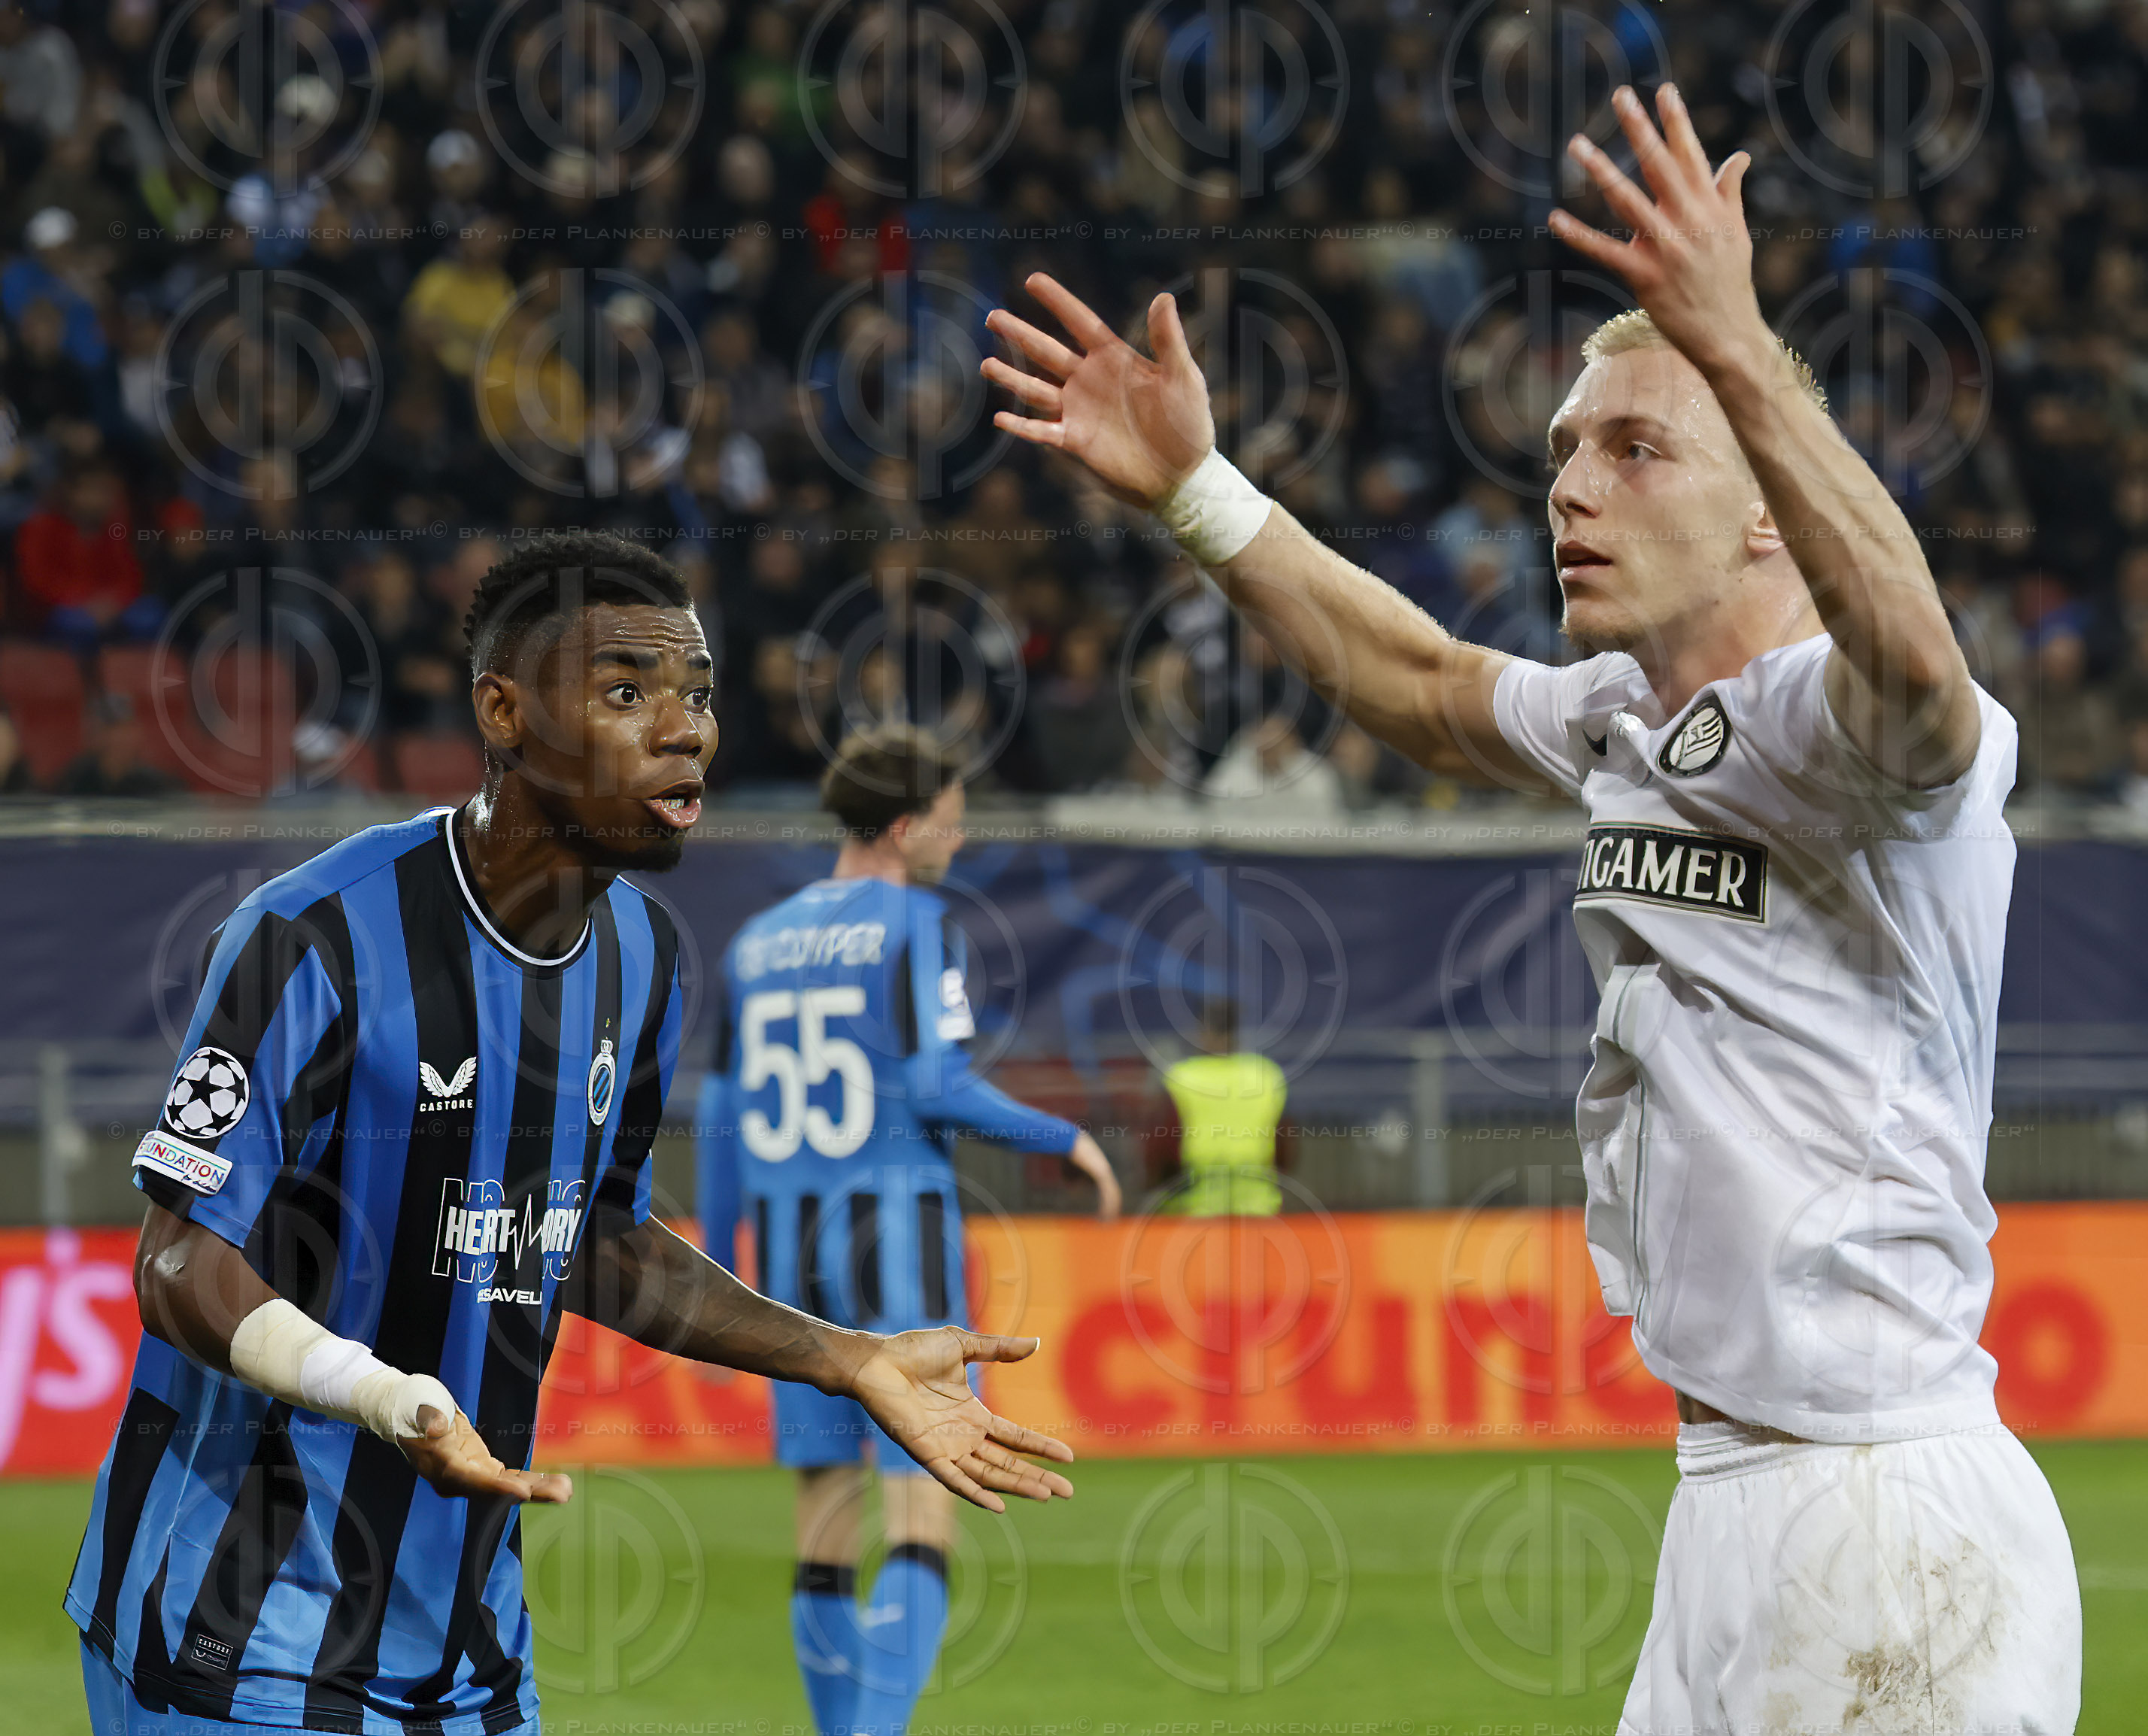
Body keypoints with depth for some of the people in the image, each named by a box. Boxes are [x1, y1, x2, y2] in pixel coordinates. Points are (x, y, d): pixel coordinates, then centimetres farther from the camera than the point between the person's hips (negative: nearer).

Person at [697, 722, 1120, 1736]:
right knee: (921, 1524, -7)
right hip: (901, 1243, -6)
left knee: (826, 1533, 10)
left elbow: (722, 1120, 12)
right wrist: (1067, 1140, -3)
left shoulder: (759, 943, 12)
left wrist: (716, 1273, 16)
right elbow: (935, 1088, -16)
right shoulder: (917, 927, -7)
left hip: (791, 1249, 6)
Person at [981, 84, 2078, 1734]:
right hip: (1724, 1511, 9)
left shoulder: (1868, 733, -13)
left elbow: (1907, 655, -37)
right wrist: (1198, 489, 28)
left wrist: (1735, 345, -48)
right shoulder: (1621, 725, 14)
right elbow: (1429, 687, 34)